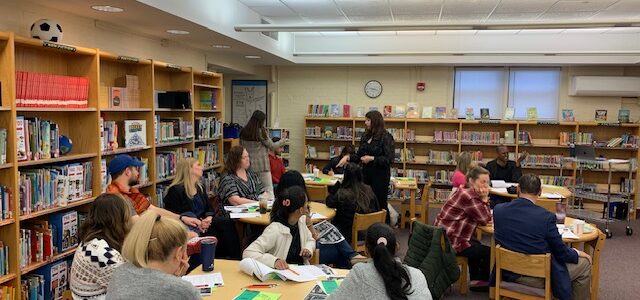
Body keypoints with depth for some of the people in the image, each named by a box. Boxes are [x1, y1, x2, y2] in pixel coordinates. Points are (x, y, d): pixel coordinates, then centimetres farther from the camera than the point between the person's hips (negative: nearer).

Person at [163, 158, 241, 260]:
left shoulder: (199, 187, 18)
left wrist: (209, 218, -8)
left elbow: (209, 209, 17)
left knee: (227, 223, -21)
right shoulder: (175, 190, -6)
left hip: (203, 223, 7)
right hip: (189, 228, -7)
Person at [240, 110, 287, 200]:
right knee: (268, 190, 0)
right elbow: (272, 147, -1)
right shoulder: (261, 131, -10)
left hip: (249, 165, 5)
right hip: (262, 165, -5)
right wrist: (282, 142, 15)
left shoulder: (243, 132, 5)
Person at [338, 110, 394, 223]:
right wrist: (348, 157, 0)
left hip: (380, 176, -6)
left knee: (380, 204, 1)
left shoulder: (386, 137, -10)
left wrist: (372, 159, -19)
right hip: (366, 173, 6)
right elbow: (359, 155, 16)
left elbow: (389, 159, -15)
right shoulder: (366, 136, 11)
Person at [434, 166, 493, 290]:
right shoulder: (468, 196, -22)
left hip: (445, 237, 11)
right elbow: (485, 220, -16)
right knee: (489, 252, 2)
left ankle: (475, 280, 39)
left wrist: (484, 199, -2)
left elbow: (484, 218, 12)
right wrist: (485, 199, -10)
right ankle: (483, 281, 27)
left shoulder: (466, 192, 10)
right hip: (451, 242, -11)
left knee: (477, 246, 33)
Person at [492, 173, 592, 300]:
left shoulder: (498, 209, -10)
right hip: (538, 278, -5)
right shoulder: (546, 217, -23)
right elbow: (561, 253, -11)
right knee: (585, 263, 17)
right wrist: (578, 254, 12)